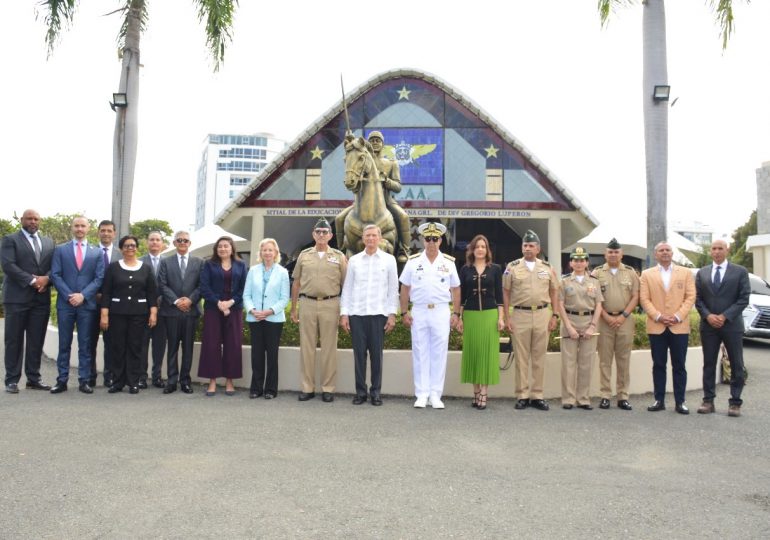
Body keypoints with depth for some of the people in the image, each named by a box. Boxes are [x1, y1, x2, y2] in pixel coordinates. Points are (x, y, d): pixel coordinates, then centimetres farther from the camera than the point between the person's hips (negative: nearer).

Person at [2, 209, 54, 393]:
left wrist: (46, 278, -10)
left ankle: (34, 378, 13)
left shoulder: (48, 242, 16)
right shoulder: (10, 240, 1)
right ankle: (12, 380, 7)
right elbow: (8, 265, -11)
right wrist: (32, 280, -15)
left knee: (37, 341, 6)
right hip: (17, 297, -4)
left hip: (41, 298, 4)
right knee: (14, 340, 1)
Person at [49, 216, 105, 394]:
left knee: (85, 345, 3)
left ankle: (84, 381, 8)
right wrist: (69, 295, -10)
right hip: (65, 303, 0)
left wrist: (83, 295, -11)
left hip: (87, 304, 0)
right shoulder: (60, 250, 8)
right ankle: (62, 380, 10)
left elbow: (99, 278, 2)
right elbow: (55, 275, 1)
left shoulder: (97, 252, 9)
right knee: (64, 344, 4)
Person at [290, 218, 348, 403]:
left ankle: (328, 388, 11)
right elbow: (296, 283, 12)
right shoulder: (304, 255, 10)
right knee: (306, 347, 5)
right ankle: (307, 388, 13)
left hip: (330, 305, -1)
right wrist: (293, 309, 10)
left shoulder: (339, 256, 5)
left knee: (329, 348, 3)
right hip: (307, 304, 2)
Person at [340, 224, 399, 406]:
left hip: (378, 314, -1)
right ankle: (360, 391, 12)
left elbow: (393, 289, 4)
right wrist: (344, 313, 2)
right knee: (359, 354, 3)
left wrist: (392, 314, -2)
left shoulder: (389, 260, 6)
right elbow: (347, 288, 9)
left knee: (376, 354, 2)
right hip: (356, 314, 1)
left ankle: (376, 392, 12)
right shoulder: (354, 260, 10)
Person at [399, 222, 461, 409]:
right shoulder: (413, 261, 3)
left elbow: (455, 289, 8)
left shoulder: (448, 262, 5)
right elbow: (405, 289, 5)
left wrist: (456, 313, 3)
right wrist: (404, 313, 1)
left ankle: (435, 395, 12)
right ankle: (422, 394, 12)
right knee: (420, 354, 5)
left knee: (439, 354, 3)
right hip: (419, 312, 0)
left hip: (441, 313, 0)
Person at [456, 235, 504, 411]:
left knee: (487, 352, -1)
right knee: (472, 352, 5)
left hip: (490, 315, -1)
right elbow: (461, 295, 7)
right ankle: (475, 393, 13)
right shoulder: (465, 269, 6)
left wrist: (501, 317, -3)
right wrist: (459, 317, 3)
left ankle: (483, 394, 2)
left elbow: (499, 295, 3)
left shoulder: (495, 269, 4)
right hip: (470, 315, 1)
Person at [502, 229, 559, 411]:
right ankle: (522, 396, 10)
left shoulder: (547, 268, 8)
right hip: (520, 315, -2)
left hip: (542, 314, 2)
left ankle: (537, 395, 14)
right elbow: (506, 293, 2)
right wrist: (507, 317, -3)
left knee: (539, 357, 6)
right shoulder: (512, 267, 2)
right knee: (521, 358, 3)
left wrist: (555, 315, 4)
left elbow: (554, 292, 12)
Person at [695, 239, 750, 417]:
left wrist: (725, 316, -13)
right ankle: (708, 401, 12)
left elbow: (744, 298, -4)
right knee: (709, 364, 6)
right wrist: (708, 316, -10)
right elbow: (697, 299, 7)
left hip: (732, 324, -2)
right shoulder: (702, 273, 10)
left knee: (737, 365, 2)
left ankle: (735, 402, 10)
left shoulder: (740, 271, 2)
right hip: (708, 325, 2)